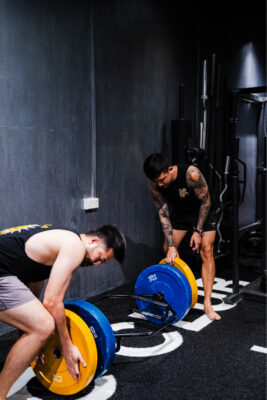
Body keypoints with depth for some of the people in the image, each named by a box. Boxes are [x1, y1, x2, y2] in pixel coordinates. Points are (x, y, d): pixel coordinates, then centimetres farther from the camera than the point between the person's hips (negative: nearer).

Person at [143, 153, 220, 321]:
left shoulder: (192, 174, -36)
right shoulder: (155, 186, -23)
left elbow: (205, 201, -22)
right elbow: (163, 214, -17)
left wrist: (198, 231, -21)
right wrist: (171, 245, -22)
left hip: (201, 211, -4)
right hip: (179, 213, 4)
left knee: (206, 250, -14)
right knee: (168, 250, 1)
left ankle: (207, 303, -14)